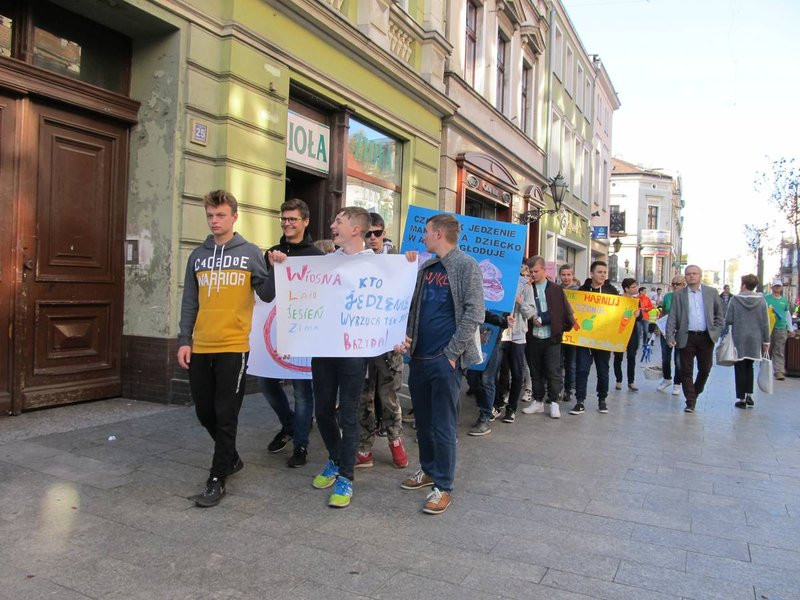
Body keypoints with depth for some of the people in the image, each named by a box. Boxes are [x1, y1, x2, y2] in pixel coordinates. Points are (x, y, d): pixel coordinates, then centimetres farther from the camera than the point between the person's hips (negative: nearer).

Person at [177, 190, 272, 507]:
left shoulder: (251, 253, 1)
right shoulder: (198, 256, 11)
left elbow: (266, 295, 0)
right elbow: (189, 303, 11)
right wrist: (184, 340, 4)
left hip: (234, 347, -4)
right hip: (200, 348, 5)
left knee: (225, 416, 0)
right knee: (205, 412, 13)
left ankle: (216, 480, 10)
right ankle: (231, 458, 35)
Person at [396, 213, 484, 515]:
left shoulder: (466, 266, -8)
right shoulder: (426, 268, 13)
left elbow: (474, 313, -14)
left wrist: (452, 352, -15)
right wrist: (407, 337, 3)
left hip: (445, 360, -7)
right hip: (418, 358, 7)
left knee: (443, 425, 0)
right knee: (423, 420, 16)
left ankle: (443, 487, 12)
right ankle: (428, 470, 33)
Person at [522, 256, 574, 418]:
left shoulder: (556, 289, 1)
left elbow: (566, 311, 3)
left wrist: (564, 328, -2)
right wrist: (531, 319, -12)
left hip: (552, 337, -2)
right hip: (533, 337, 2)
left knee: (553, 371, -1)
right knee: (535, 371, 10)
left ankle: (553, 403, 10)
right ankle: (538, 402, 21)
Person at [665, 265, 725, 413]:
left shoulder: (711, 292, 8)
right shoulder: (679, 295, 5)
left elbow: (720, 314, 11)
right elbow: (672, 317, 0)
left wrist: (716, 331, 0)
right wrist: (670, 336, -9)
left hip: (706, 337, 1)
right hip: (686, 337, -1)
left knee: (705, 369, 7)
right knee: (686, 371, 0)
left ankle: (695, 393, 30)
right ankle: (690, 401, 7)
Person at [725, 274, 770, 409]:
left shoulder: (735, 299, -9)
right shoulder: (761, 300, -3)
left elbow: (728, 320, -10)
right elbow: (765, 323, 0)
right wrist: (766, 341, 6)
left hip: (738, 339, -3)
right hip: (755, 340, 3)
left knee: (740, 369, 4)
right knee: (749, 367, 19)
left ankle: (741, 398, 6)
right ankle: (749, 395, 19)